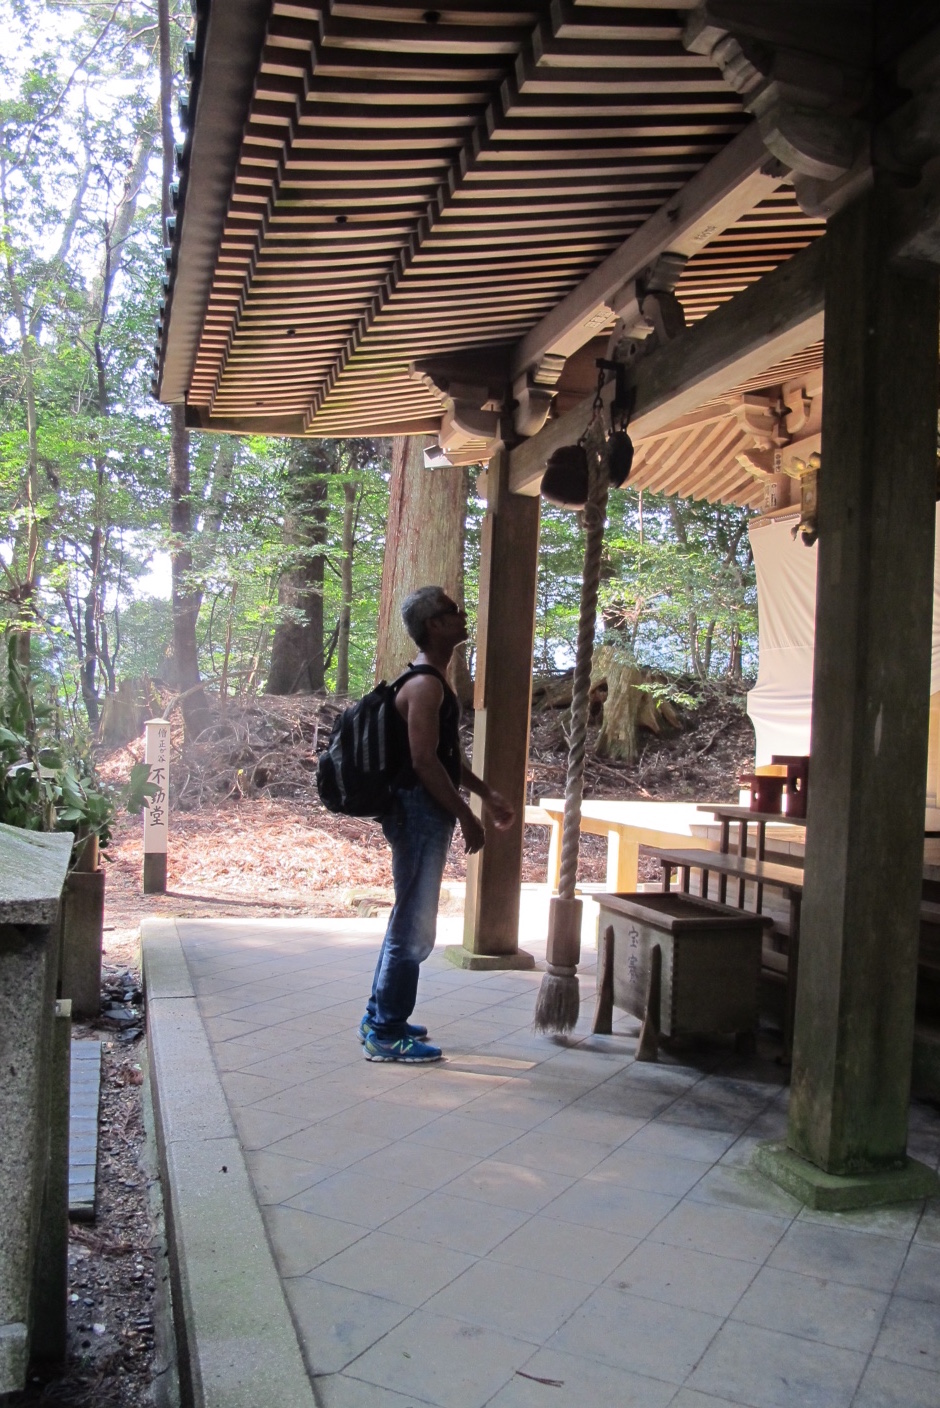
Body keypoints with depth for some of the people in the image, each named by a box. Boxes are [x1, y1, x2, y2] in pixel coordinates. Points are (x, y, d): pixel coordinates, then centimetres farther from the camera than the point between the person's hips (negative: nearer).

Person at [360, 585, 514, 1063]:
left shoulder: (432, 681, 16)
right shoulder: (426, 685, -17)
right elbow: (424, 761, -23)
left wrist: (486, 794, 20)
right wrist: (466, 816, -19)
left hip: (424, 813, 11)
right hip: (420, 813, -11)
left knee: (406, 920, 18)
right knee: (415, 928, -3)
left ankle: (379, 1017, 29)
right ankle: (387, 1035, 6)